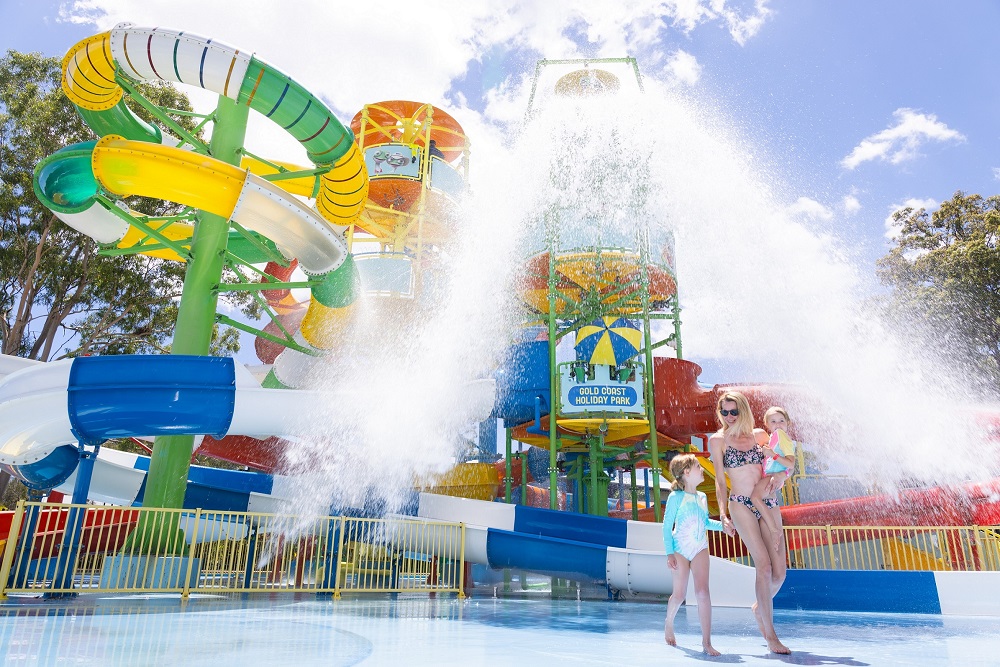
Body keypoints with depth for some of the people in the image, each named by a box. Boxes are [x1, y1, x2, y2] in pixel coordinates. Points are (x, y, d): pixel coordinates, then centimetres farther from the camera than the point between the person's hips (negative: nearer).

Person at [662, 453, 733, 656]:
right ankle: (668, 624, 33)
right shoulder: (676, 497, -9)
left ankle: (706, 642, -5)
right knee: (679, 595, 3)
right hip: (680, 549, -4)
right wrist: (670, 553, -13)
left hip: (700, 548, 4)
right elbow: (667, 526, -8)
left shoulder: (702, 497, 7)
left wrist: (723, 525, 5)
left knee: (702, 592, -10)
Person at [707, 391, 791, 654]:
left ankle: (760, 607, 32)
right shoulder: (717, 440, 3)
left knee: (780, 571, 1)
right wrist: (723, 512, -6)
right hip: (742, 505, -4)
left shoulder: (757, 435, 12)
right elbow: (720, 480, 2)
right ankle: (770, 635, -2)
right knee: (764, 567, -13)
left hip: (768, 504, 4)